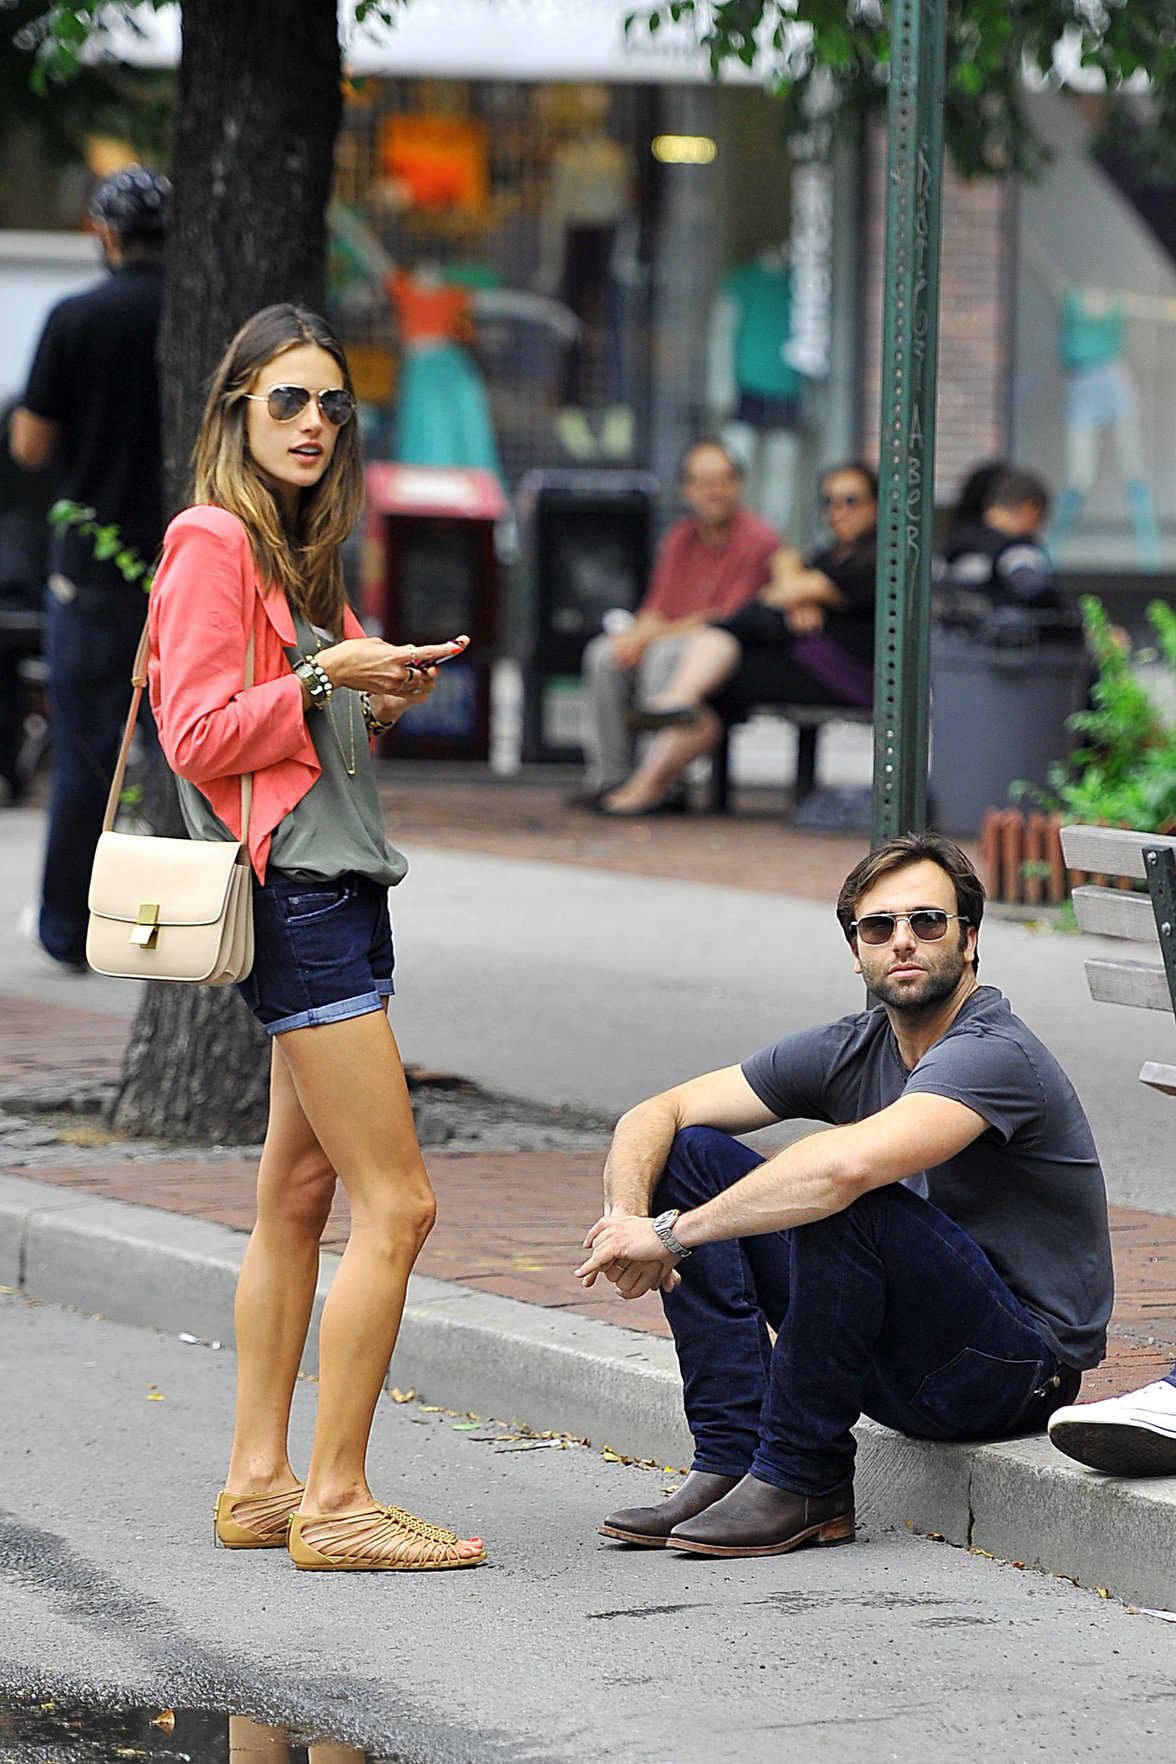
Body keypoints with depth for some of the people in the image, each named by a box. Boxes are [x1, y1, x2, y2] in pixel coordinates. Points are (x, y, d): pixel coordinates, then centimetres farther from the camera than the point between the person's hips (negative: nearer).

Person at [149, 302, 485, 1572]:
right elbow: (198, 738, -14)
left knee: (298, 1196, 11)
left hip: (335, 884, 10)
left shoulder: (296, 556, 19)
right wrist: (325, 678, -18)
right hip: (292, 890, -10)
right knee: (395, 1204, -11)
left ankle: (260, 1485, 15)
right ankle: (335, 1503, -9)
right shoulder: (213, 542, -9)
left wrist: (385, 698, 9)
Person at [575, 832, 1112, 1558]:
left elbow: (849, 1164, -39)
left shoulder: (996, 1055, -22)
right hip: (900, 1357, 8)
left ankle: (802, 1484, -18)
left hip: (1022, 1368, -8)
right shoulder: (849, 1050, 3)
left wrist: (670, 1233, -33)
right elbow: (655, 1115, 4)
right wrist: (627, 1213, -19)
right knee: (696, 1154, -1)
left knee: (846, 1203, -33)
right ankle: (732, 1461, -8)